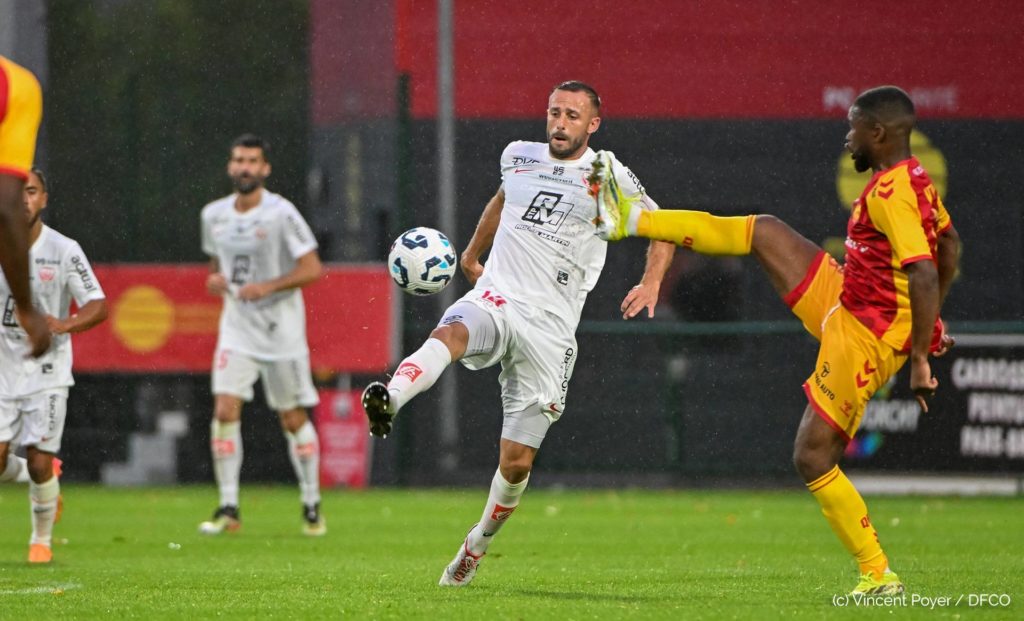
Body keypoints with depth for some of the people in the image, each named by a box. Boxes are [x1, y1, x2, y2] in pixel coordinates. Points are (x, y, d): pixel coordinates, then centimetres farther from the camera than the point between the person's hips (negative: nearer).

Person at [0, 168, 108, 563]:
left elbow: (99, 306, -8)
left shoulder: (64, 250, -7)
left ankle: (41, 539, 17)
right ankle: (46, 482, 27)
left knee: (39, 463, -7)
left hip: (46, 371, -2)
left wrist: (63, 325, -27)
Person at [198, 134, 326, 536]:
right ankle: (228, 508, -7)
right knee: (225, 410, -11)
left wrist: (268, 287, -22)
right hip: (237, 326, 4)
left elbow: (312, 269, -12)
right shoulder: (214, 215, 5)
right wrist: (214, 280, -1)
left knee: (293, 418, 5)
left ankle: (312, 506, 19)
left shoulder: (280, 213, -11)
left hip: (280, 327, -4)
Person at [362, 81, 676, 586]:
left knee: (516, 462, -3)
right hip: (494, 299, 1)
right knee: (449, 333, -38)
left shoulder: (607, 178, 3)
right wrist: (472, 252, 45)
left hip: (549, 329, -1)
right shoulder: (518, 157, 12)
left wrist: (651, 283, -4)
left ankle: (479, 543, 23)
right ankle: (389, 400, -65)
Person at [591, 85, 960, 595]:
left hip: (862, 340, -10)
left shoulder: (890, 194, -26)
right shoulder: (916, 179, 4)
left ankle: (879, 576, 1)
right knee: (764, 232, 16)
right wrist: (930, 321, 26)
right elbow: (950, 244, 19)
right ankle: (633, 221, 27)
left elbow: (925, 275, -34)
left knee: (813, 458, -6)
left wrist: (919, 359, -31)